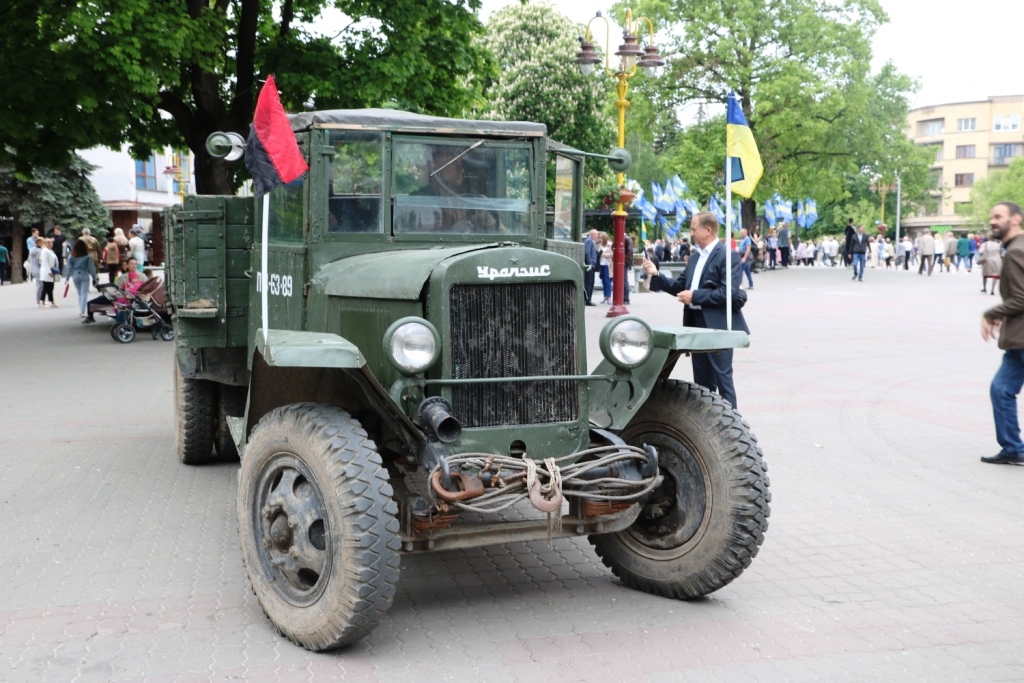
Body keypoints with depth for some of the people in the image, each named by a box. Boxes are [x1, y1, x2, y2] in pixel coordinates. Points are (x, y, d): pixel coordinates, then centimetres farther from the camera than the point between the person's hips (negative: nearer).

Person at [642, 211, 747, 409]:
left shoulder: (728, 255, -11)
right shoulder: (695, 258, 16)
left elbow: (729, 292, -21)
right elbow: (680, 287, 16)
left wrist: (694, 296, -19)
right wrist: (656, 275, 4)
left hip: (717, 326, -8)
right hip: (696, 324, 8)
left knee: (722, 377, -5)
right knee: (701, 379, 14)